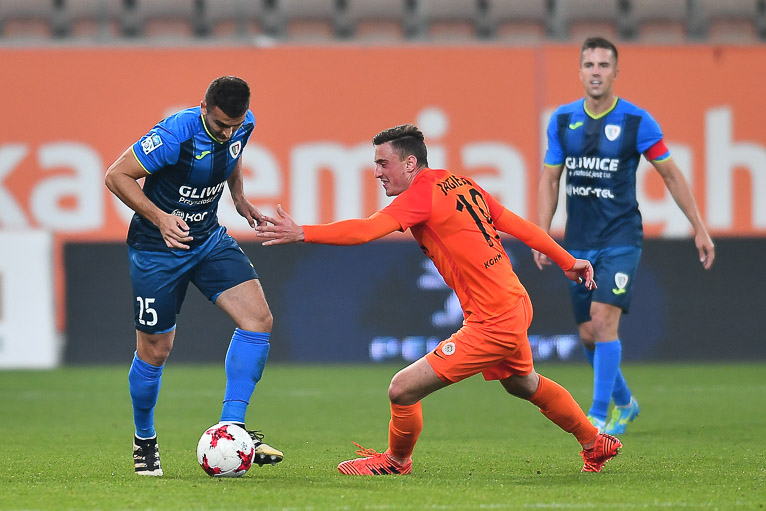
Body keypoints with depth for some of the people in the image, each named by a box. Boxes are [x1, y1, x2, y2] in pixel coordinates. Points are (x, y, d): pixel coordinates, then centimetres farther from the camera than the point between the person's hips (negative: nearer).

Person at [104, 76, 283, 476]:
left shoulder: (243, 126, -7)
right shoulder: (176, 135, -28)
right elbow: (117, 176, -20)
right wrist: (159, 217, -29)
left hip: (209, 239, 6)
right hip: (156, 248, -6)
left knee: (259, 319, -13)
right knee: (155, 351, 2)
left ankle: (231, 427, -10)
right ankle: (144, 440, 27)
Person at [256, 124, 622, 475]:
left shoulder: (422, 195, -16)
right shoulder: (462, 185, 9)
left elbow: (366, 230, -29)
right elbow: (519, 226, 14)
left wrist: (302, 233, -32)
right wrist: (568, 261, 23)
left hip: (491, 325, -10)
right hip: (516, 306, 10)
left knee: (403, 389, -7)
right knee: (524, 384, 36)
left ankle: (396, 460, 18)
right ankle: (596, 445, 52)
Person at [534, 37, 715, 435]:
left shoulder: (637, 121, -7)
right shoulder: (562, 120, 3)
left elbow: (671, 175, 1)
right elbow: (549, 179, 10)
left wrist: (699, 228, 2)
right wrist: (542, 234, 1)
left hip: (620, 240, -4)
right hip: (578, 244, 4)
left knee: (604, 322, -18)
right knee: (588, 333, 8)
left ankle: (599, 416, -12)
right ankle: (624, 403, 30)